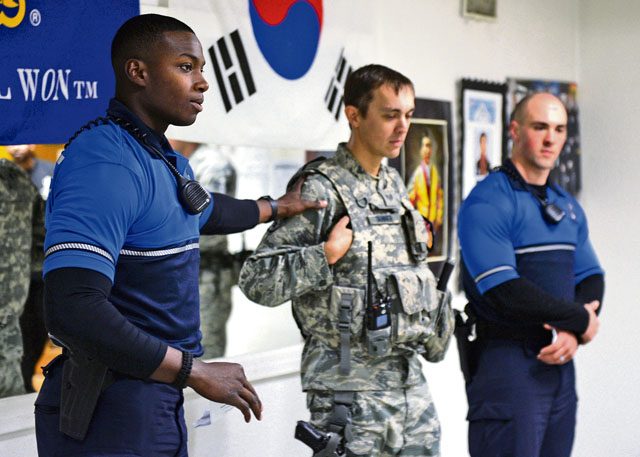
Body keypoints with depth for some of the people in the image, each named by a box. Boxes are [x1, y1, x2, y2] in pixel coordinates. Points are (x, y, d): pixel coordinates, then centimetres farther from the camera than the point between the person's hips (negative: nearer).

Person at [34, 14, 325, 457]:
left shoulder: (167, 162, 11)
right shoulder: (106, 163, -20)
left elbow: (206, 210, 36)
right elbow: (73, 311, -31)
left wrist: (276, 207, 51)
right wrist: (196, 372, -23)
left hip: (155, 403, 9)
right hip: (112, 414, -9)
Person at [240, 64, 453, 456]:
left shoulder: (395, 185, 12)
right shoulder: (322, 190, -12)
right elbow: (257, 280, -16)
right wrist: (329, 254, -22)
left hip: (411, 378, 8)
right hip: (352, 390, -7)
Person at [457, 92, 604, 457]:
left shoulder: (568, 207, 15)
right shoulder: (487, 202, -11)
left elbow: (591, 277, 12)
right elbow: (504, 292, -20)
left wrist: (573, 334, -9)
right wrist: (580, 320, -10)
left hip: (560, 362, 7)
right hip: (507, 361, -7)